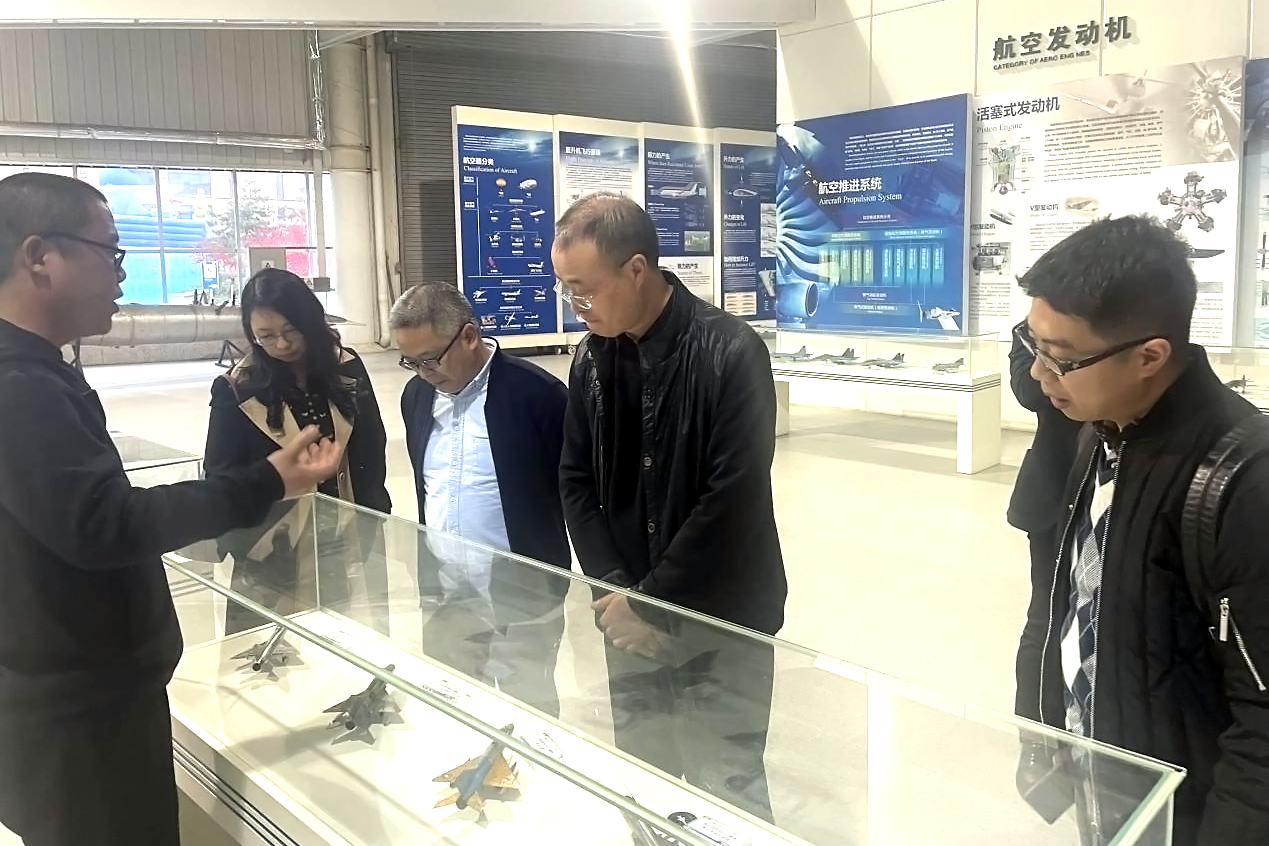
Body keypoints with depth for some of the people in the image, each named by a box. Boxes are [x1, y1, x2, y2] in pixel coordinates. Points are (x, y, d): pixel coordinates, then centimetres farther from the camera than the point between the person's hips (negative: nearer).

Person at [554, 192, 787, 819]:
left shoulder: (730, 353, -15)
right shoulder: (592, 357, 2)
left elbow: (734, 497, -19)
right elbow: (576, 481, 5)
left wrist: (652, 601, -15)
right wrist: (613, 589, -7)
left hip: (722, 621, -5)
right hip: (630, 617, 5)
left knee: (727, 788, 7)